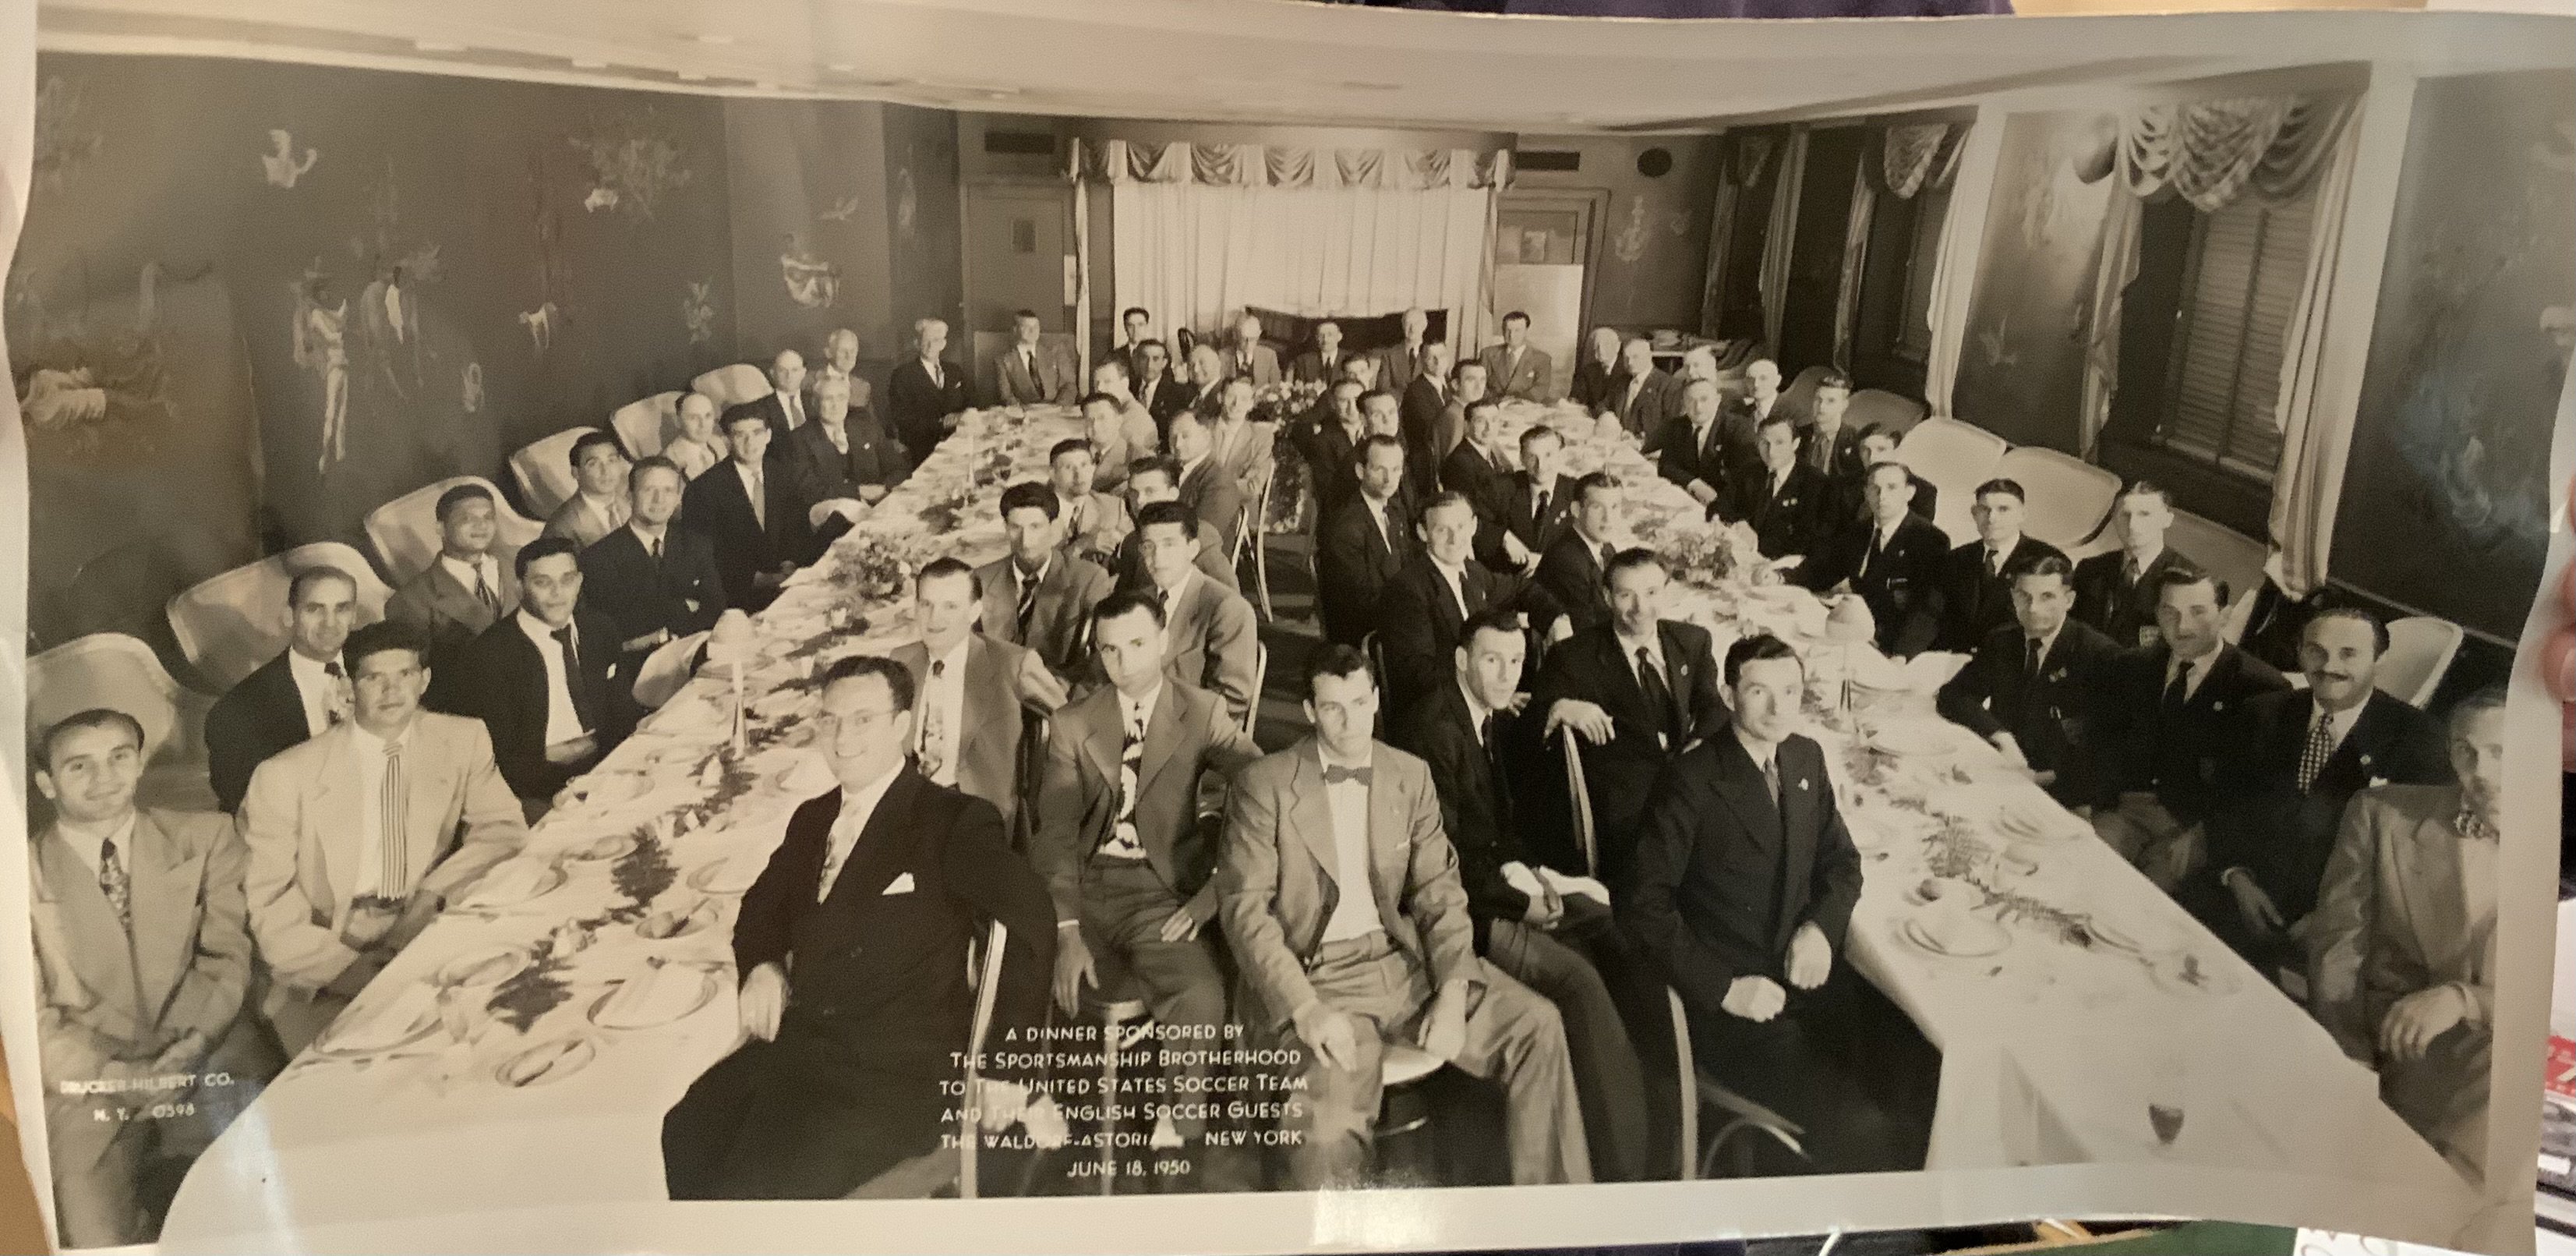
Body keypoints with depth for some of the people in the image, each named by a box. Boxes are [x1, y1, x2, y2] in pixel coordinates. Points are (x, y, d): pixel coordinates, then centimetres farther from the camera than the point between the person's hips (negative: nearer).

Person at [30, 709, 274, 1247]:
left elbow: (226, 954, 5)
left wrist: (196, 1039, -13)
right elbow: (28, 1015, 1)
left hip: (207, 1058, 1)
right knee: (101, 1239, -19)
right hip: (92, 1082, 0)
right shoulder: (22, 875, 5)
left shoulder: (204, 837, 8)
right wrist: (116, 1077, -14)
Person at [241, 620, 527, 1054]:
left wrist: (432, 895, -16)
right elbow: (268, 898, -4)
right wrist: (349, 966, -18)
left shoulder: (462, 741, 4)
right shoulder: (286, 776, -3)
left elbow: (504, 828, 0)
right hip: (324, 975, -3)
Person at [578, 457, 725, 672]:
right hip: (633, 668, -3)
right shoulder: (600, 556, -2)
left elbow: (714, 609, 3)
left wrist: (661, 637, -12)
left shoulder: (698, 546, 12)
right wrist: (684, 608, -5)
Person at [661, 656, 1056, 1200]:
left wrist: (1007, 1064, -19)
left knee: (748, 1188, -21)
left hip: (897, 1073, -6)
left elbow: (1029, 917, -17)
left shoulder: (954, 822, -6)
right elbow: (763, 905, 28)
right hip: (795, 1048, 7)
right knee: (675, 1151, -10)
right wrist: (762, 964, 4)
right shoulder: (813, 818, 15)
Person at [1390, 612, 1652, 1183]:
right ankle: (1619, 1167, -19)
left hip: (1504, 884, 9)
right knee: (1578, 979, -26)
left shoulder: (1496, 719, 12)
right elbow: (1442, 853, -17)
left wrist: (1527, 873, 0)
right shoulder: (1430, 728, -16)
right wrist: (1517, 901, -14)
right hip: (1463, 906, -9)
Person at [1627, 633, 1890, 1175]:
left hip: (1806, 975, 6)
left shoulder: (1807, 759, 8)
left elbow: (1842, 860, 19)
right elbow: (1646, 905, -13)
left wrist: (1821, 926, -1)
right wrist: (1723, 988, -19)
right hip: (1732, 1003, -6)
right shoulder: (1695, 780, -12)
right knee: (1856, 1128, -22)